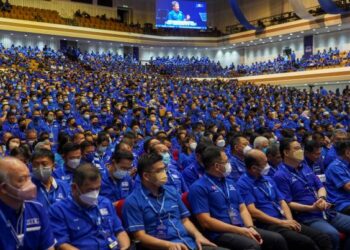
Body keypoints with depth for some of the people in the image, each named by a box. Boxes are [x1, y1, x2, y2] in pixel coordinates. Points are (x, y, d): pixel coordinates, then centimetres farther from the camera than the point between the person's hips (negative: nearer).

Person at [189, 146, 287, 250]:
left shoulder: (230, 182, 18)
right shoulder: (199, 187, -8)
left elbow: (242, 209, 16)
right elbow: (205, 221, -15)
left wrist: (250, 227, -5)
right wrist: (238, 230, -16)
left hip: (242, 229, 7)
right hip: (220, 234, -7)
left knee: (277, 239, -8)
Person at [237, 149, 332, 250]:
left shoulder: (268, 180, 18)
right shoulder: (243, 184, -7)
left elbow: (282, 202, 16)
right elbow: (252, 211, -16)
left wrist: (290, 220, -5)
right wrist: (281, 222, -15)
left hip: (284, 221, 7)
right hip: (267, 225, -7)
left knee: (324, 238, -10)